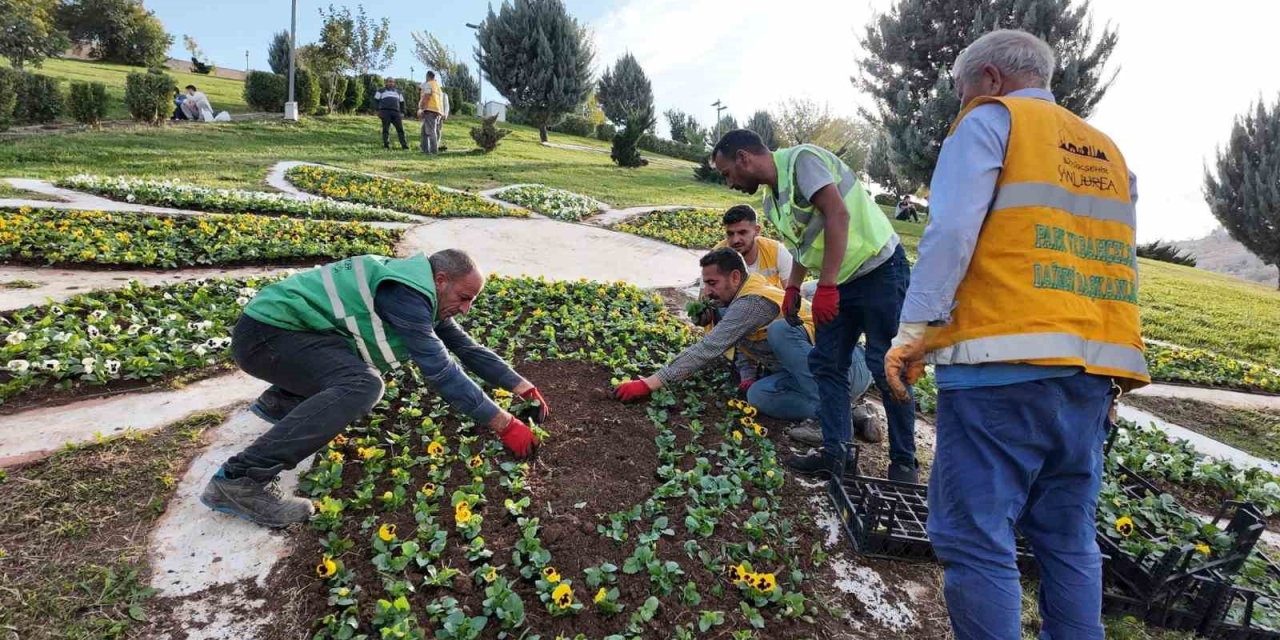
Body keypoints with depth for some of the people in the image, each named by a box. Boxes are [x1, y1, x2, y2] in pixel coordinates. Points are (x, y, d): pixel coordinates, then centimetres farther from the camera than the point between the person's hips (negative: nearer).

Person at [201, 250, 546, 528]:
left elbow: (467, 347, 13)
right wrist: (504, 424, -27)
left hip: (286, 327, 10)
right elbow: (440, 370, -29)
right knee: (363, 384, -32)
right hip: (266, 331, -10)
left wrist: (521, 385, 7)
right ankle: (238, 481, -31)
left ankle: (279, 402, 23)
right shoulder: (405, 294, -24)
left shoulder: (424, 294, 6)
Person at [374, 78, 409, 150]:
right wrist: (378, 110, -4)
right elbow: (376, 100, 10)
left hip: (396, 112, 3)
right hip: (385, 112, -3)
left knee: (400, 128, -6)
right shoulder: (381, 90, 17)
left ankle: (404, 144, -8)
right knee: (386, 129, -6)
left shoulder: (397, 91, 27)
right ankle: (386, 144, -6)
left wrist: (402, 113, 12)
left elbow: (402, 102, 26)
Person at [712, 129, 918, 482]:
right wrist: (793, 287, 8)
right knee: (826, 364, 5)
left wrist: (826, 286, -28)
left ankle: (904, 462, 9)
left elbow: (838, 214, -26)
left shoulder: (801, 159, -16)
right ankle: (835, 454, 12)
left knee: (886, 368, -4)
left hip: (879, 270, -9)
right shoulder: (772, 201, 10)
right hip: (840, 281, 9)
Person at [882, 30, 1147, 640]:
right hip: (1091, 371, 8)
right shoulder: (1106, 151, 25)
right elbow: (1117, 263, 22)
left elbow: (952, 229, -11)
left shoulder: (990, 120, 4)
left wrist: (913, 329, -11)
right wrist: (1105, 377, 23)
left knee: (975, 537, -3)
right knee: (1068, 539, 15)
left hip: (1002, 362, -8)